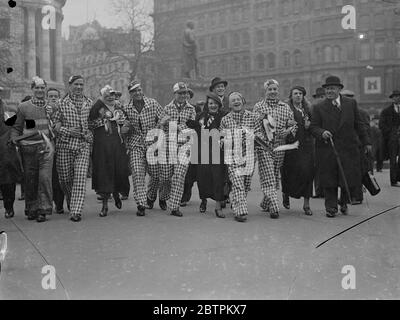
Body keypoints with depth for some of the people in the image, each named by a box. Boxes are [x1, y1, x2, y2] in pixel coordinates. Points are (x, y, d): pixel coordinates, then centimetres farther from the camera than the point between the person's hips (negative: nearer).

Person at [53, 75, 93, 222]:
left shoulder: (89, 103, 9)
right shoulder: (62, 103, 2)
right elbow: (54, 124, 2)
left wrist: (89, 135, 6)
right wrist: (67, 130, -13)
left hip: (83, 144, 1)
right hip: (65, 144, 0)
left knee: (80, 177, -10)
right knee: (65, 177, 7)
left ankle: (76, 210, -8)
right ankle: (71, 200, 38)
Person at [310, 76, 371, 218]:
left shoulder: (351, 103, 8)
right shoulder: (319, 108, 3)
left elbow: (358, 124, 12)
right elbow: (313, 127, 1)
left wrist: (365, 142, 14)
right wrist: (322, 133, -20)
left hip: (348, 148, 1)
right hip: (327, 149, -1)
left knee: (349, 178, 3)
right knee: (329, 180, 0)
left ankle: (344, 202, 29)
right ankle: (331, 207, 13)